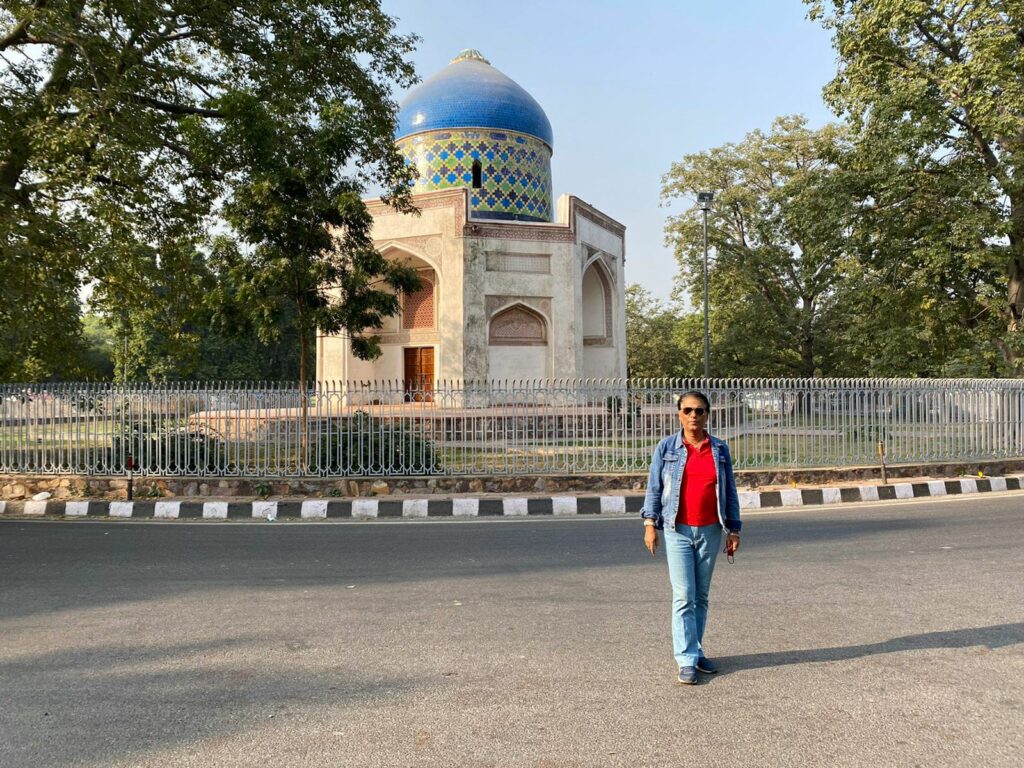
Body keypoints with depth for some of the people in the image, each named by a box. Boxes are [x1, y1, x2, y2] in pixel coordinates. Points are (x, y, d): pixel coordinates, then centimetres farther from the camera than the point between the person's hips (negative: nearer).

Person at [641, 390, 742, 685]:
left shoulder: (720, 449, 6)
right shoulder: (667, 447, 0)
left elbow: (730, 492, 10)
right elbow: (654, 487, 3)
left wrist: (733, 530, 7)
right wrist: (650, 523, -4)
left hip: (710, 531, 3)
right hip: (678, 530, -2)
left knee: (702, 595, 12)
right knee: (684, 596, -6)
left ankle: (695, 651, 25)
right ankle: (687, 660, 0)